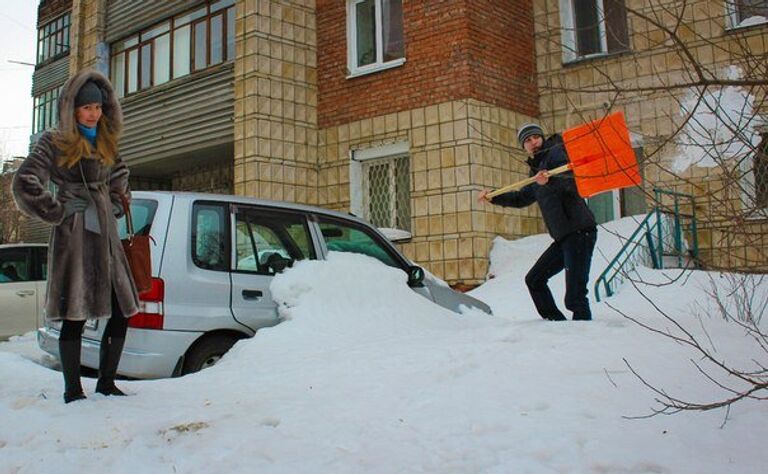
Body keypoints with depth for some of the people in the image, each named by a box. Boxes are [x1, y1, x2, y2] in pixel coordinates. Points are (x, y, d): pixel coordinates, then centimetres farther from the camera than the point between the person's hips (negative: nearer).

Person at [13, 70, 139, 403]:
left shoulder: (105, 144, 17)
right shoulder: (54, 143, -2)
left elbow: (119, 179, 34)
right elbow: (24, 185, -10)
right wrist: (58, 212, -9)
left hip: (106, 237, 7)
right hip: (74, 238, -7)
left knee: (122, 312, 5)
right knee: (75, 316, -4)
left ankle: (106, 383, 17)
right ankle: (73, 391, 7)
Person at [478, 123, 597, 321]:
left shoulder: (556, 152, -4)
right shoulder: (538, 168, 22)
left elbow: (574, 180, -23)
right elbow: (522, 198, 35)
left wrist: (550, 181, -41)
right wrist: (493, 198, 27)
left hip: (579, 232, -10)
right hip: (564, 237, 10)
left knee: (574, 297, -17)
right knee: (534, 280, 17)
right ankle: (558, 322, 23)